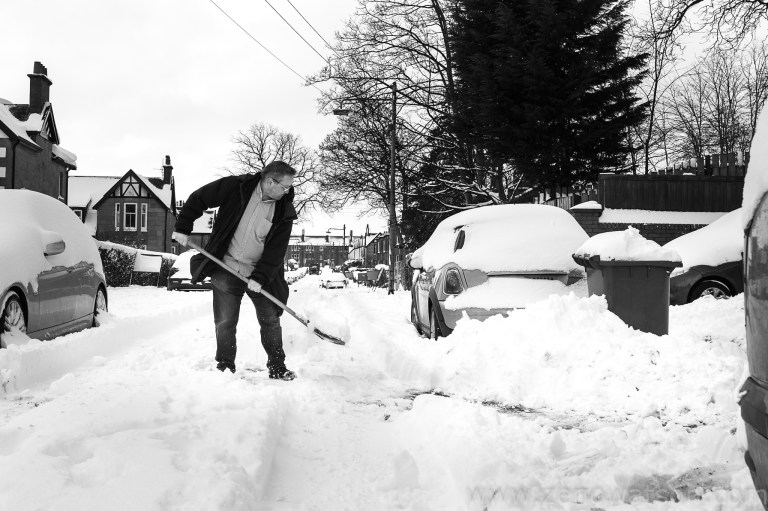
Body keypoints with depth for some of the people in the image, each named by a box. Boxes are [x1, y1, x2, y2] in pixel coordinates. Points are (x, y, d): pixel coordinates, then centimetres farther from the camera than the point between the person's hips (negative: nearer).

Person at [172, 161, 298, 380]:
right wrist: (183, 228, -3)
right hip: (226, 268, -1)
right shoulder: (235, 187, -13)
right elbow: (197, 199, -3)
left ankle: (277, 368, 19)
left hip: (260, 273, 1)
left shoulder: (284, 211, -9)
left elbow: (277, 250, -10)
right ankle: (224, 367, 20)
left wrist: (260, 277, -18)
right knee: (225, 322, 3)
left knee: (270, 320, 6)